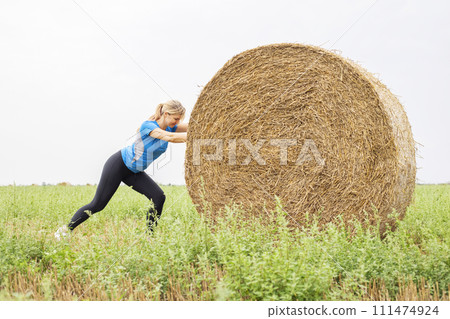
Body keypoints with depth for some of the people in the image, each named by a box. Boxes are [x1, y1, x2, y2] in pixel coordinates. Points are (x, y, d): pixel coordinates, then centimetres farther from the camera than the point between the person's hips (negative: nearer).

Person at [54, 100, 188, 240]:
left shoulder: (169, 127, -3)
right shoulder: (148, 126, -26)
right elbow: (170, 137, -39)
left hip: (134, 172, 7)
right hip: (119, 165, -7)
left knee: (159, 197, -10)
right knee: (97, 204, -4)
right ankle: (66, 230, 13)